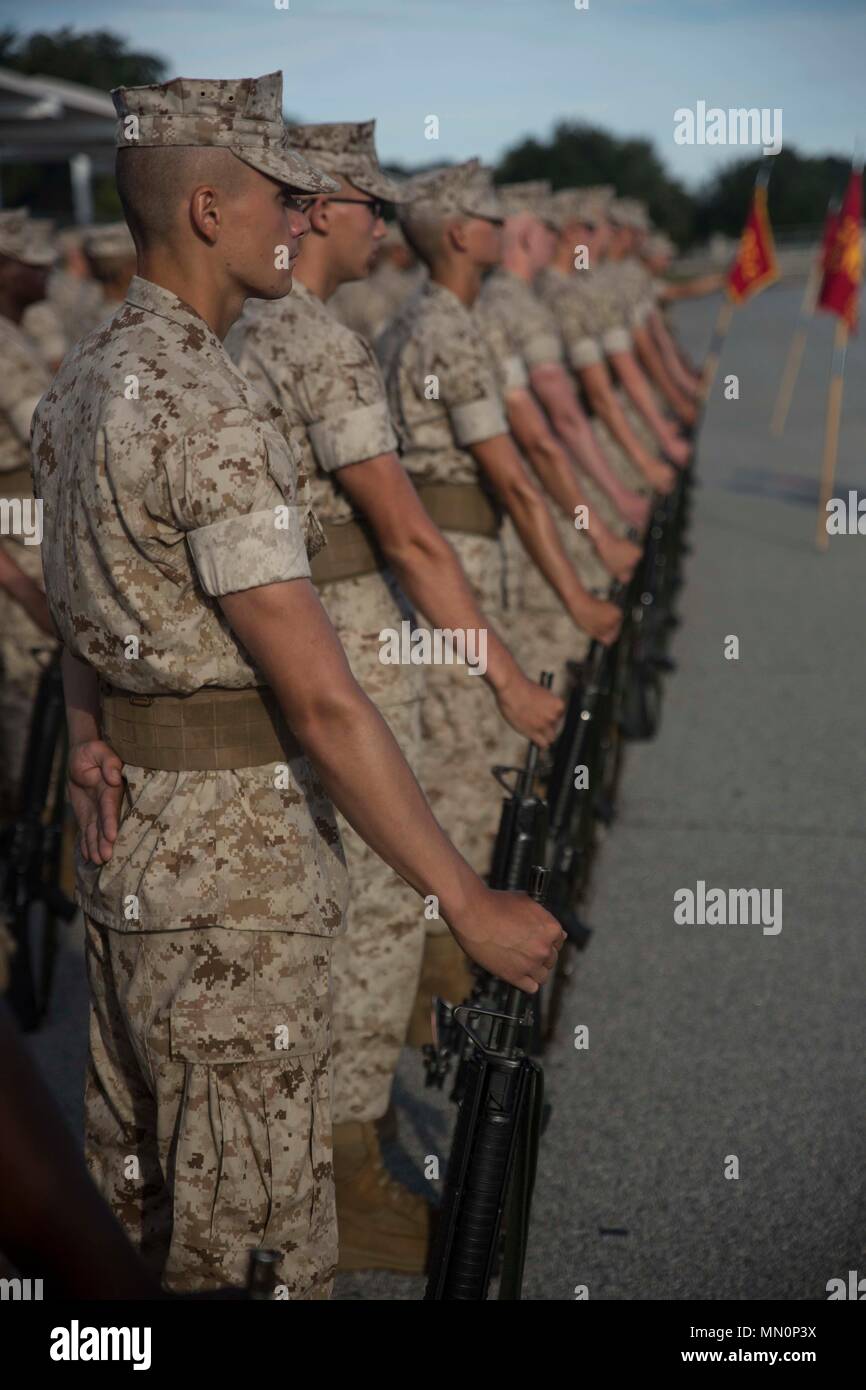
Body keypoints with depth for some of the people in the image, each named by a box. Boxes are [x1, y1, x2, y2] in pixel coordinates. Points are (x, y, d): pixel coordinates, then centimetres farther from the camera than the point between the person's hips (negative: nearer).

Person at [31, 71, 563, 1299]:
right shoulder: (212, 413, -23)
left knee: (139, 1195, 21)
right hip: (233, 867, -9)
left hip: (124, 834, 10)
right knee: (255, 1239, 3)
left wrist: (90, 726, -4)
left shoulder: (84, 380, 9)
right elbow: (322, 702, -25)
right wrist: (470, 905, -20)